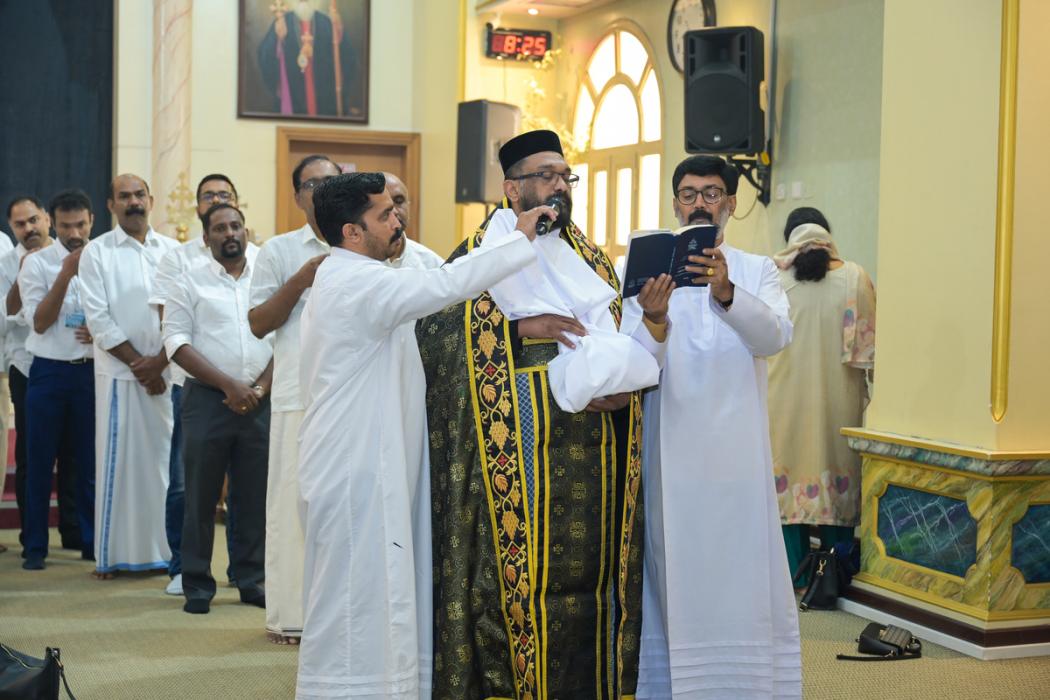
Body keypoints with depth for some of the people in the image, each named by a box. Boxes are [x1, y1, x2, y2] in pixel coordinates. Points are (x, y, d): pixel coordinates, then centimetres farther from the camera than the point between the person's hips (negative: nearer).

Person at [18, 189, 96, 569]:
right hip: (48, 371, -1)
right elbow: (39, 322, -8)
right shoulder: (37, 263, -1)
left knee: (91, 462, 7)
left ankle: (92, 542, 17)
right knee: (40, 462, 4)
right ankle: (35, 547, 13)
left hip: (92, 370, 1)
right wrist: (66, 275, -17)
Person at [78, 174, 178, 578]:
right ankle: (112, 554, 7)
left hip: (169, 370, 2)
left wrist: (160, 361, -8)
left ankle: (166, 549, 10)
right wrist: (138, 364, -9)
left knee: (166, 459, 3)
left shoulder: (172, 250, 9)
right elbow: (98, 319, -5)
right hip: (119, 373, -2)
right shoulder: (97, 253, 2)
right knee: (118, 461, 0)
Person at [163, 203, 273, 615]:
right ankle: (197, 585, 10)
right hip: (208, 399, -2)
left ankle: (251, 581, 16)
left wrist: (260, 388, -5)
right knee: (201, 496, 2)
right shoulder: (191, 282, 4)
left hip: (259, 400, 2)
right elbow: (177, 341, -4)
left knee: (256, 496, 5)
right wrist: (229, 385, -11)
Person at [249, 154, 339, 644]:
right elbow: (258, 323, 2)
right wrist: (300, 282, -9)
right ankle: (290, 614, 5)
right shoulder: (279, 250, 8)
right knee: (296, 501, -2)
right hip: (300, 395, -2)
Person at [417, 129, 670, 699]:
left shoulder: (593, 262, 16)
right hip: (509, 458, -4)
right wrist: (518, 327, -19)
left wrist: (624, 391, -6)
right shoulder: (478, 258, 4)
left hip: (589, 461, 4)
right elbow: (430, 332, -9)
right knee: (508, 582, -4)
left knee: (585, 577, 4)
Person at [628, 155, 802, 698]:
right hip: (671, 450, 0)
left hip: (736, 450, 0)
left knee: (742, 579, 0)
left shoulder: (757, 272, 8)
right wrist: (651, 320, -31)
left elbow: (775, 337, -12)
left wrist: (727, 292, -31)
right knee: (674, 577, 3)